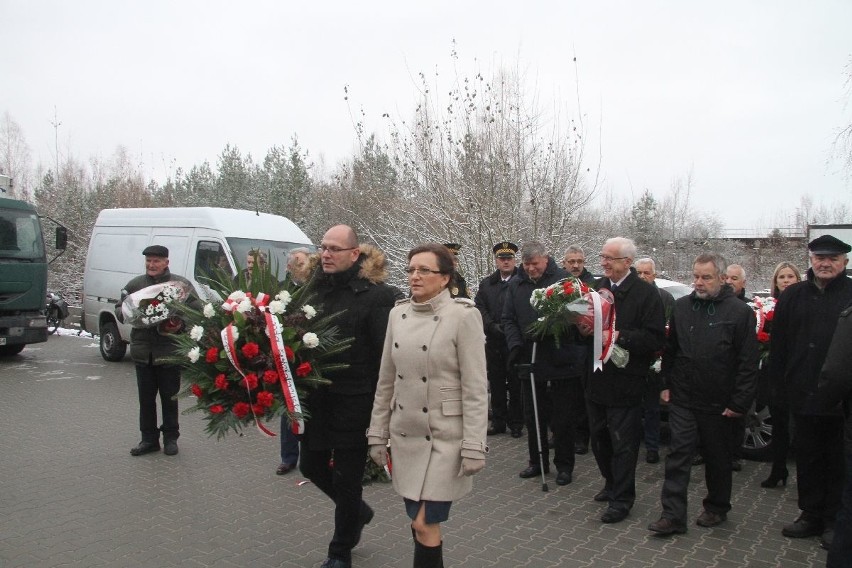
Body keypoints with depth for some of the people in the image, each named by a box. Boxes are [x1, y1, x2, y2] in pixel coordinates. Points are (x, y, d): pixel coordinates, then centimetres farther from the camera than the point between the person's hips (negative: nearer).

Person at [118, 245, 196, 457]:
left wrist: (180, 324, -19)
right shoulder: (135, 285, 9)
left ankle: (170, 438, 20)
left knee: (170, 398, 7)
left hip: (170, 352, -3)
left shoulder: (181, 284, -1)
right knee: (146, 398, 11)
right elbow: (119, 308, 13)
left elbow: (196, 312, -2)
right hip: (142, 350, 3)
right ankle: (149, 439, 22)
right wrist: (128, 315, -10)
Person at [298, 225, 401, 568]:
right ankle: (358, 511, 45)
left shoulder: (375, 294, -14)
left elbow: (387, 354, -16)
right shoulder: (315, 288, 4)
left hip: (355, 402, -6)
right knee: (311, 466, 18)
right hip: (318, 398, 6)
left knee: (346, 478, 7)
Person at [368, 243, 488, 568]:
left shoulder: (463, 315, -12)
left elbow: (475, 388, -13)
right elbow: (386, 381, 9)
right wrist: (378, 433, 9)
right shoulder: (398, 313, 4)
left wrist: (473, 446, -15)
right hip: (405, 435, 5)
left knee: (425, 525, -4)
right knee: (418, 521, 15)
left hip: (445, 436, -5)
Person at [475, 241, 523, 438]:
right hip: (494, 342, 5)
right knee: (496, 383, 12)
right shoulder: (486, 283, 13)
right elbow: (479, 308, 5)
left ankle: (516, 423, 14)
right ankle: (498, 422, 22)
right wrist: (492, 326, -9)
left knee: (516, 385, 3)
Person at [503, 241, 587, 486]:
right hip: (530, 362, 4)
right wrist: (515, 345, -10)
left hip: (563, 362, -4)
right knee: (533, 417, 14)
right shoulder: (516, 284, 7)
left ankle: (564, 465, 21)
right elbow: (509, 319, 6)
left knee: (563, 418, 7)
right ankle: (537, 461, 30)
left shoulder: (565, 280, -6)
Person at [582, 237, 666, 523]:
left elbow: (655, 339, -16)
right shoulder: (596, 287, 8)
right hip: (597, 379, 6)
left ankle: (622, 499, 16)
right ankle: (612, 483, 37)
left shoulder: (646, 293, -10)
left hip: (625, 382, -6)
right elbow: (583, 321, 19)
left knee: (623, 442, 3)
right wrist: (584, 328, -4)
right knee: (599, 438, 17)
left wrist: (619, 336, -24)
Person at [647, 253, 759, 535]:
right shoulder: (681, 306, 4)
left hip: (719, 403, -3)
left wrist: (739, 403, -11)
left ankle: (717, 508, 32)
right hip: (682, 398, 3)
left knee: (718, 458, 13)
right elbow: (670, 350, 13)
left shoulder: (740, 312, -9)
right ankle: (673, 515, 3)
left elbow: (748, 363, -9)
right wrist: (666, 384, 8)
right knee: (678, 454, 0)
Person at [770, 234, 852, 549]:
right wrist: (779, 382, 3)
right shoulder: (793, 296, 6)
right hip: (804, 394, 4)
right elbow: (779, 344, 7)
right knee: (807, 458, 13)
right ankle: (811, 515, 26)